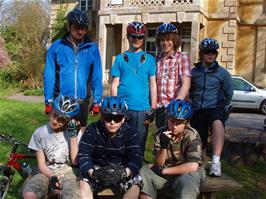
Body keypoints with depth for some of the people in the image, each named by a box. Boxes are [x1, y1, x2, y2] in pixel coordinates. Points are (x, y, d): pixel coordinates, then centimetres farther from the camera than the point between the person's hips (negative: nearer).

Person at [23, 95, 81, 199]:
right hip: (47, 173, 0)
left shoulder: (70, 132, 0)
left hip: (66, 172, 0)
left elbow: (75, 161, -6)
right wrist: (52, 177, -21)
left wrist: (73, 136, -13)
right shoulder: (39, 133, -4)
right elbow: (41, 165, -2)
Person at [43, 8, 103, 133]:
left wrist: (96, 101, -1)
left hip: (82, 102, 1)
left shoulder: (92, 48, 1)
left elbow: (97, 76, 2)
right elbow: (49, 75, -1)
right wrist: (49, 101, -3)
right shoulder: (56, 47, -2)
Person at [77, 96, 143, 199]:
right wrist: (93, 172, -38)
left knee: (135, 183, -26)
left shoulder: (130, 133, -9)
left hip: (120, 171, 0)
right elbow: (83, 155, -17)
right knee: (83, 182, -27)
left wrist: (124, 172, -40)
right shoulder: (92, 130, -9)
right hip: (97, 170, 0)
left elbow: (136, 158, -18)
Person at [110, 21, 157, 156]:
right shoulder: (120, 58, 9)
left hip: (143, 109, 0)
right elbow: (115, 84, 7)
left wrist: (153, 108, 1)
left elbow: (153, 85, 7)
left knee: (139, 144, 6)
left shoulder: (149, 59, 8)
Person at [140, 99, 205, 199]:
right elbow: (158, 164, -5)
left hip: (187, 173, -3)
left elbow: (193, 166, -23)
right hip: (166, 174, 4)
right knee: (143, 173, -19)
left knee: (187, 181, -36)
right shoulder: (161, 134, -4)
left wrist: (164, 171, -18)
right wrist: (163, 146, -24)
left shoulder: (192, 135, -14)